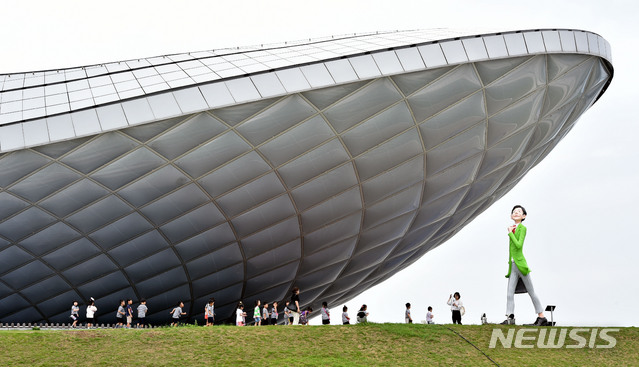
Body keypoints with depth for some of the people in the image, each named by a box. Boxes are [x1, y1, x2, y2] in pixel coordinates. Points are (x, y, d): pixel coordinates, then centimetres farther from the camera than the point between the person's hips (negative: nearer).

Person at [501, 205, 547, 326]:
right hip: (512, 265, 7)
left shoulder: (522, 228, -5)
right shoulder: (513, 228, 14)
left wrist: (510, 233, -9)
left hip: (520, 264, -7)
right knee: (509, 292, -3)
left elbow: (519, 245, -16)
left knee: (531, 291, 2)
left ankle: (541, 316, 10)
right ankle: (510, 317, -6)